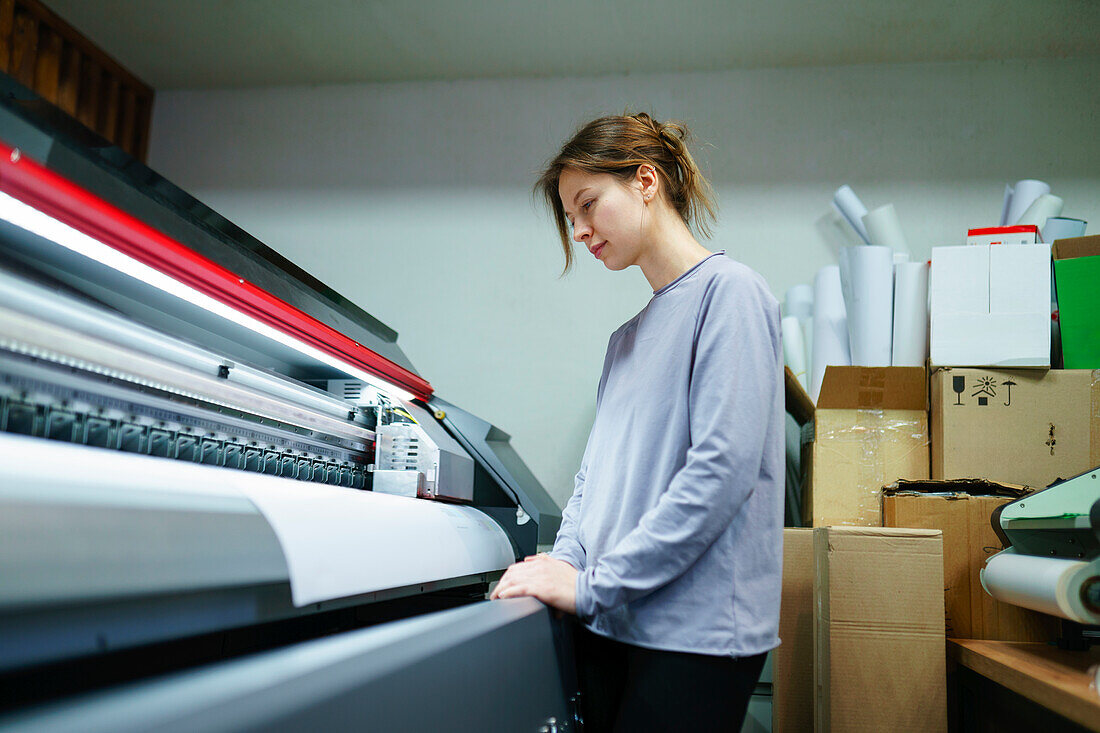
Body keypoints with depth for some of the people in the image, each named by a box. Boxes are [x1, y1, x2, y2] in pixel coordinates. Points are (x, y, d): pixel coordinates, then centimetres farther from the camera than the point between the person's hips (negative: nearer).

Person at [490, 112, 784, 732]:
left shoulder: (729, 291, -9)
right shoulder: (627, 337, 17)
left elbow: (722, 468, -18)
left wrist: (592, 585, -17)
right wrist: (564, 562, -2)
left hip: (696, 629, -7)